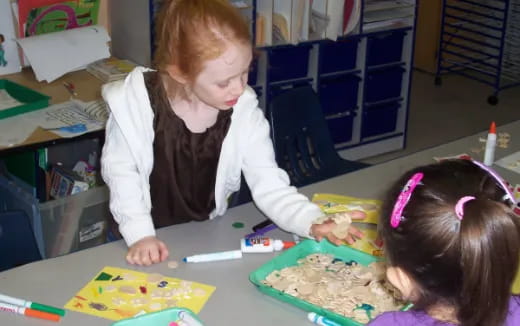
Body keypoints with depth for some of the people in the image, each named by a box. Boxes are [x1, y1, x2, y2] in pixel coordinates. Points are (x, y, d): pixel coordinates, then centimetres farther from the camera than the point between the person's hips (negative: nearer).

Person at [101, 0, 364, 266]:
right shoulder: (136, 101, -18)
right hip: (150, 240, 0)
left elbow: (269, 185, -12)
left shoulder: (244, 112, -12)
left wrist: (313, 223, -27)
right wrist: (140, 234, -17)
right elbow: (121, 170, -8)